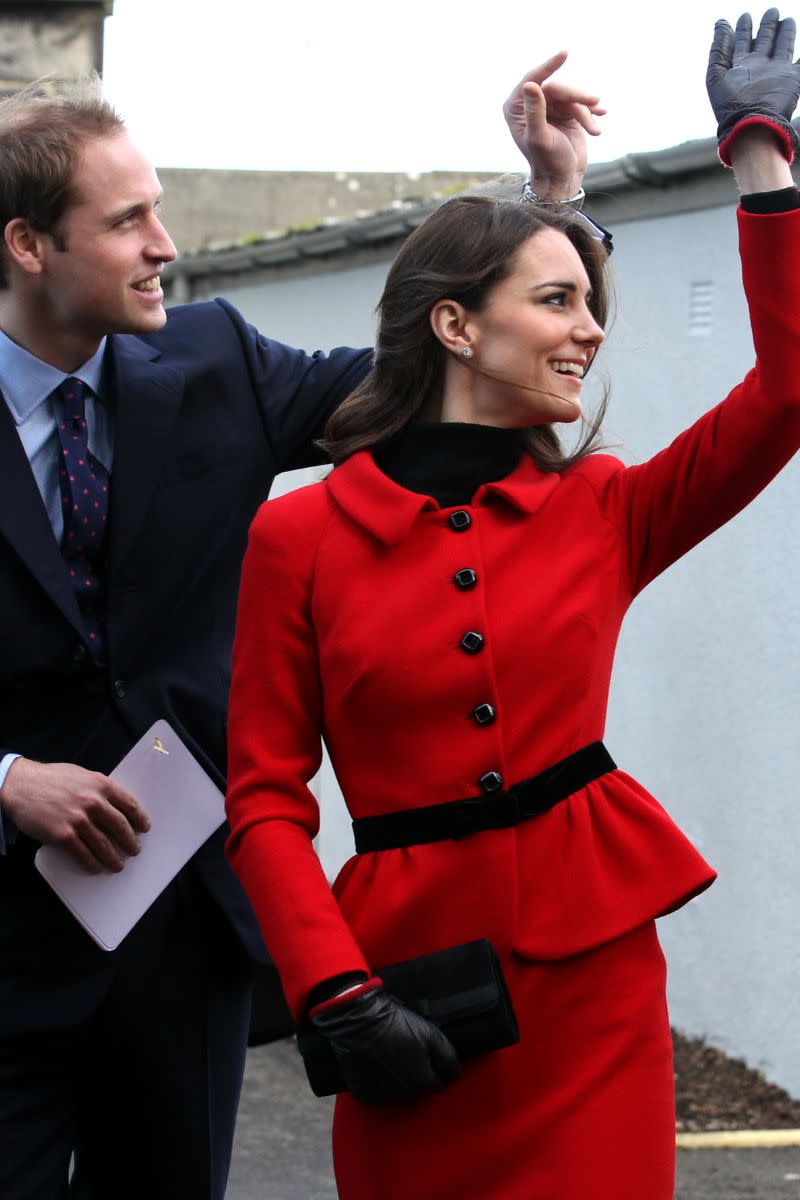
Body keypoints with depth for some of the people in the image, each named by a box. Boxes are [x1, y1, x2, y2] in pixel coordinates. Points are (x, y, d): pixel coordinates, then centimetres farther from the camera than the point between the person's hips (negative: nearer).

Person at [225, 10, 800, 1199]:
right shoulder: (299, 536, -2)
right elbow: (265, 799, -2)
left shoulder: (601, 513, 6)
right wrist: (339, 995, -14)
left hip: (595, 960, 2)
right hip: (409, 963, -2)